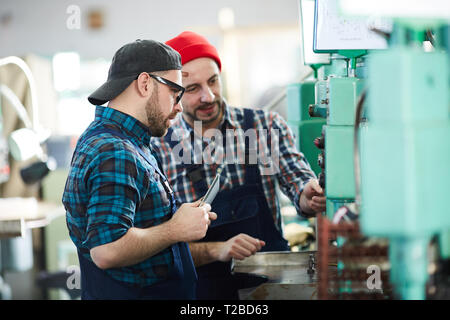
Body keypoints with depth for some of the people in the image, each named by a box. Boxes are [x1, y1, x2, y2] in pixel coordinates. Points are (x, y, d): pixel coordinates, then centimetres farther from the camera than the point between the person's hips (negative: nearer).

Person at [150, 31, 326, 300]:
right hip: (202, 287, -2)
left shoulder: (266, 126, 7)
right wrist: (217, 250, -18)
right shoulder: (158, 151, 1)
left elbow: (298, 180, 1)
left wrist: (310, 197, -22)